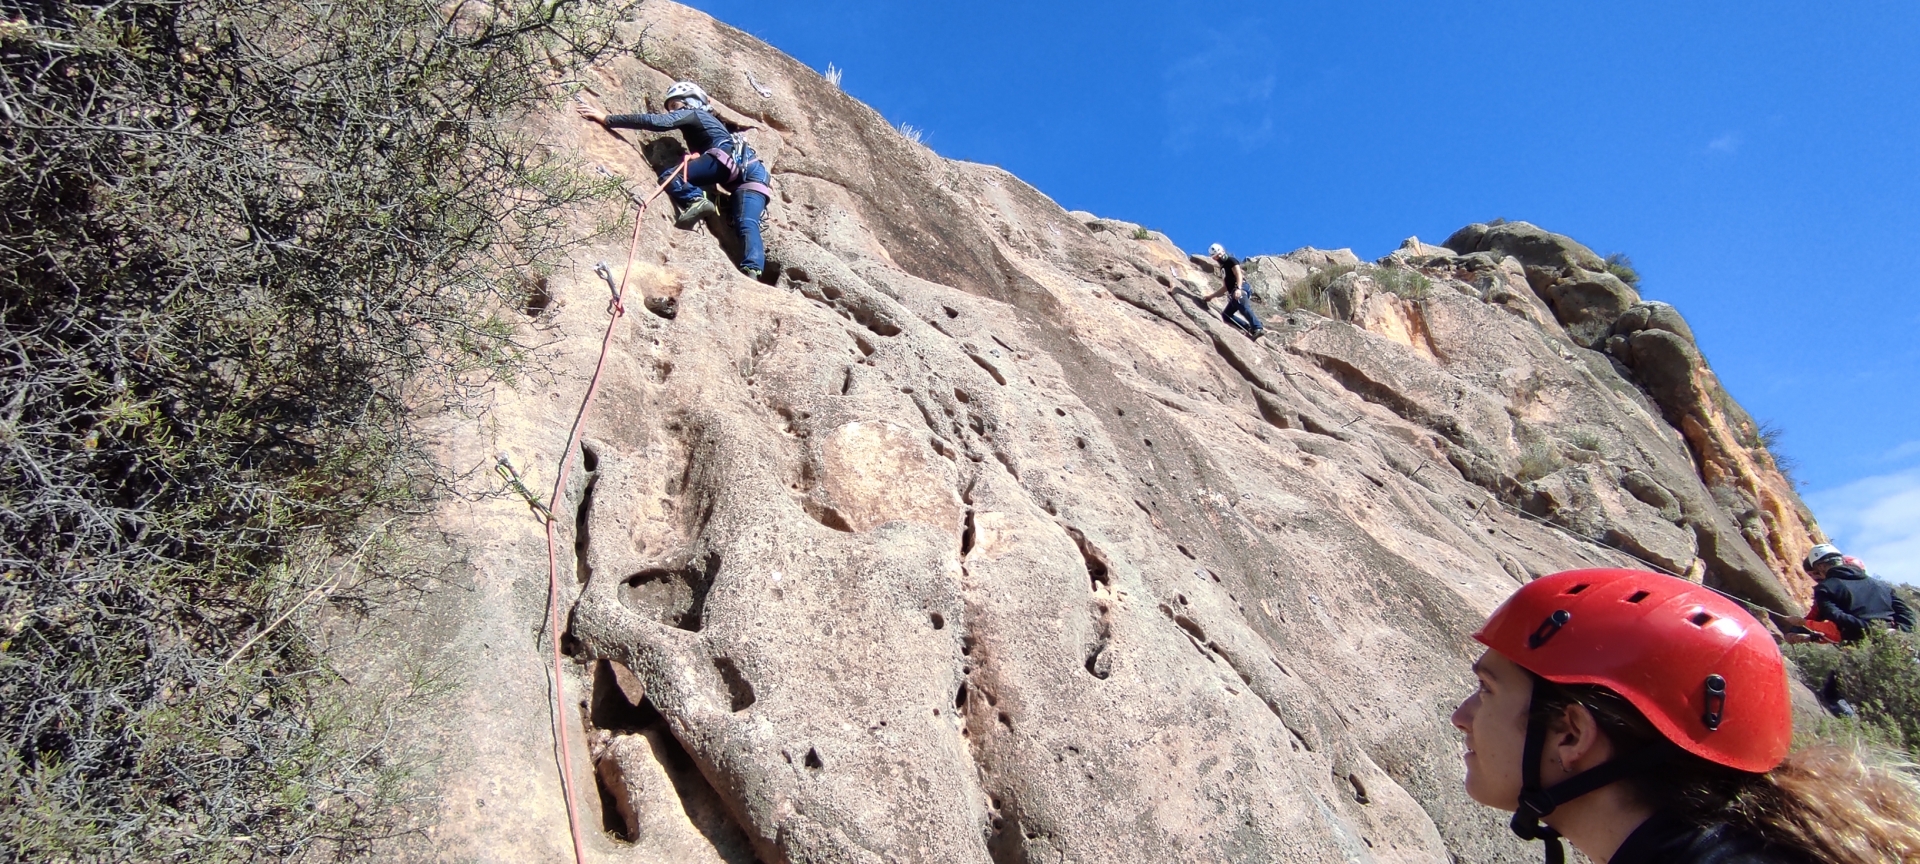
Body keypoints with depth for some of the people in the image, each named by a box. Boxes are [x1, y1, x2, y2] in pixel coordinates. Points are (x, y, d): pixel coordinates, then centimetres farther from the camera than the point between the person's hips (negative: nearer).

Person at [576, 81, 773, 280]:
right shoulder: (708, 121, 42)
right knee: (747, 225, -14)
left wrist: (607, 119, 3)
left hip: (731, 158, -8)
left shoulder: (691, 113, 17)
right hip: (753, 169, 8)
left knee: (668, 174, -4)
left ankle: (695, 202, -29)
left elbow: (657, 122, 2)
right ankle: (753, 269, -38)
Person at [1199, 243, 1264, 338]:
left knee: (1243, 308, -32)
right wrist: (1211, 296, 35)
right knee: (1225, 315, 6)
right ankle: (1249, 328, -9)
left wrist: (1238, 288, -29)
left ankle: (1258, 329, -48)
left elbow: (1239, 275, -11)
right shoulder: (1224, 266, 30)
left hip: (1241, 289, -10)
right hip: (1234, 293, 10)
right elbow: (1226, 286, 34)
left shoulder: (1231, 260, 5)